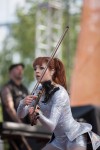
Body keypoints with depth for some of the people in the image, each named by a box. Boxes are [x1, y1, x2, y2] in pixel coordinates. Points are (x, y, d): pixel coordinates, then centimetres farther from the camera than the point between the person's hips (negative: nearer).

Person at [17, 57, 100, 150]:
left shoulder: (59, 93, -22)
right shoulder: (39, 92, 1)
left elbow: (51, 126, -28)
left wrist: (38, 114, -47)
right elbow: (20, 115, -3)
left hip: (76, 138, -8)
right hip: (59, 139, 8)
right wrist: (23, 103, -25)